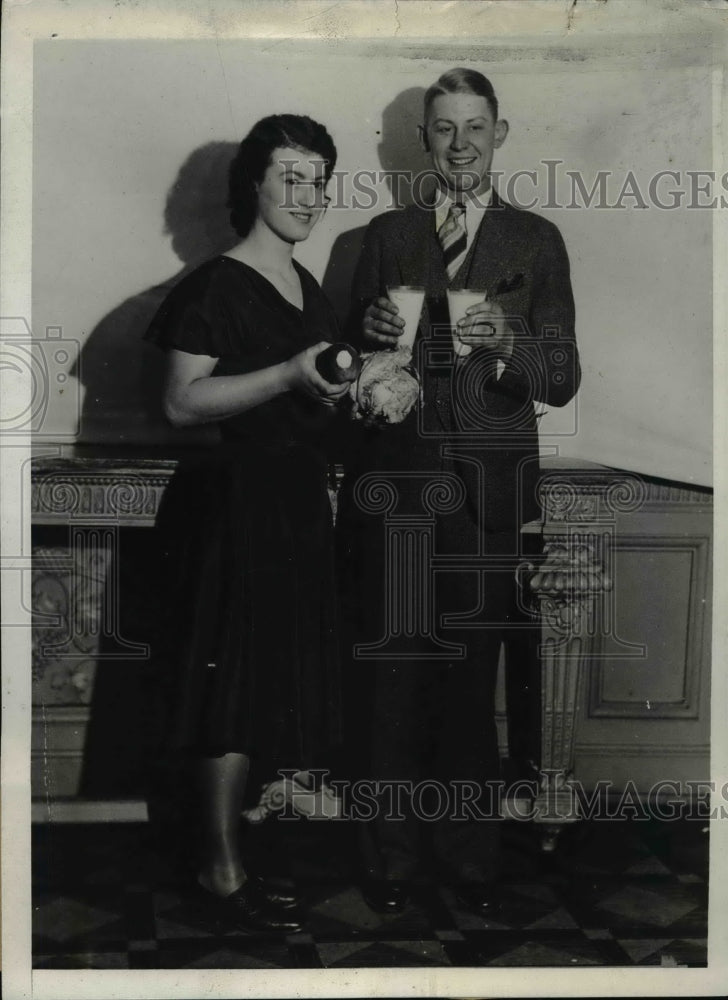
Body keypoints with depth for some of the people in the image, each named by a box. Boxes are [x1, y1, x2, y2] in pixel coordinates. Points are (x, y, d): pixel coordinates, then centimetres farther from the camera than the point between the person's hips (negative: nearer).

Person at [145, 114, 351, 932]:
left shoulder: (308, 291, 15)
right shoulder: (215, 287, -10)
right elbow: (182, 402, -19)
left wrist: (348, 391, 10)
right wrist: (290, 375, -25)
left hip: (295, 503, 9)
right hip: (232, 503, -8)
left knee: (274, 678, 10)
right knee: (234, 681, -4)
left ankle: (222, 854, 21)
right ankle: (222, 872, 7)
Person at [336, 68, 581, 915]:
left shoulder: (535, 241, 9)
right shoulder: (385, 236, 14)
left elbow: (563, 379, 4)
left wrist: (507, 345, -16)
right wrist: (371, 333, -7)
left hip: (486, 487, -1)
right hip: (391, 480, 1)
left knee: (470, 677, 2)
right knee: (385, 673, 0)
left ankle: (469, 856, 18)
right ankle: (390, 854, 13)